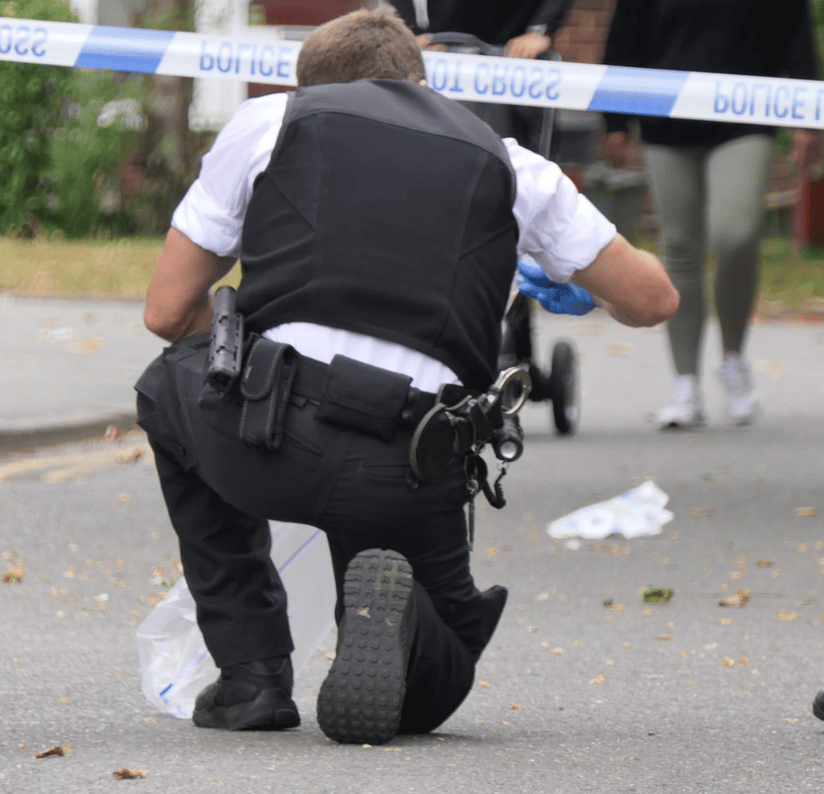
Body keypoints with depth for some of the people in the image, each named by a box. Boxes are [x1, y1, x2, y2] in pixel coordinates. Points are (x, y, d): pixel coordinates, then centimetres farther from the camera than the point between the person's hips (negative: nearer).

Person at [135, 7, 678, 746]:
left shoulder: (268, 121, 17)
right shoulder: (509, 165, 21)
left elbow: (168, 311, 18)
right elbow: (652, 298, 25)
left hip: (268, 439, -2)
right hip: (412, 477, 2)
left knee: (172, 388, 36)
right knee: (427, 691, 29)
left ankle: (252, 676, 24)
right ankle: (395, 615, -10)